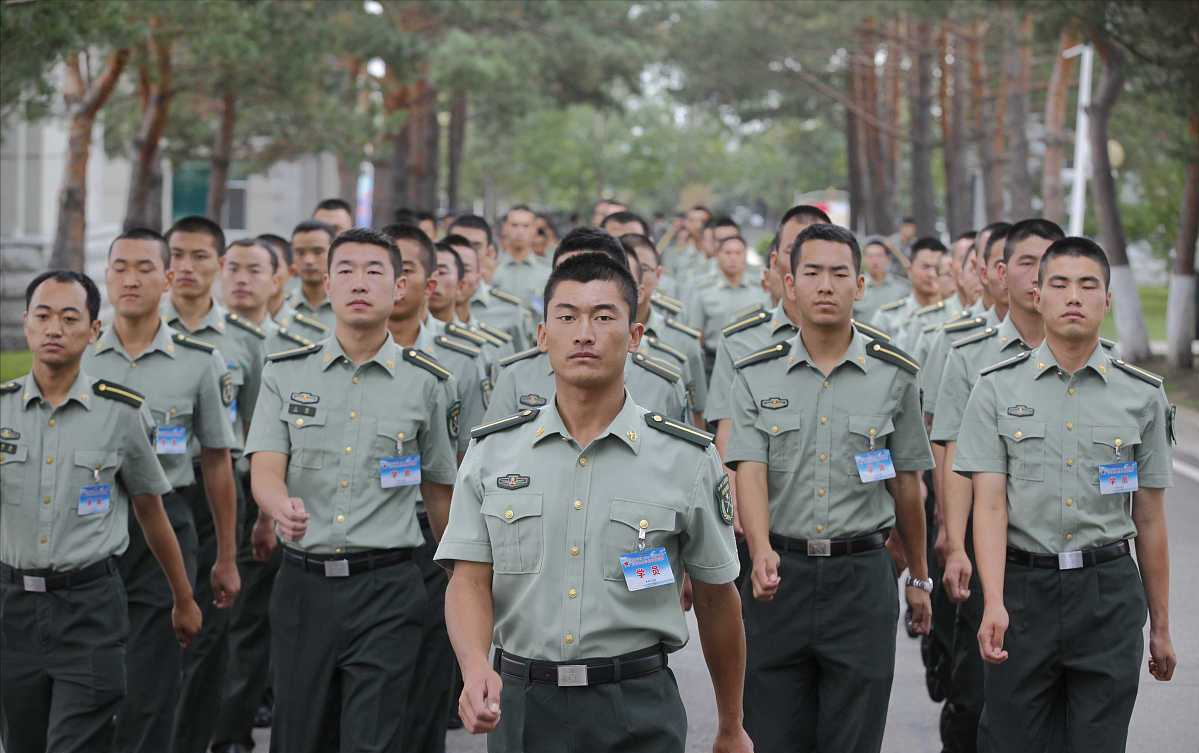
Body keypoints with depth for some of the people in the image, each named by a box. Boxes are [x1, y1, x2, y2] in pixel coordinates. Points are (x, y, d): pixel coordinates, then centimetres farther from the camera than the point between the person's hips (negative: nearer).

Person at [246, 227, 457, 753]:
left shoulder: (427, 382, 3)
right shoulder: (285, 373, 5)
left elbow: (439, 492, 11)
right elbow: (264, 472, -5)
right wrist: (283, 508, -29)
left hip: (387, 589, -2)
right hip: (303, 584, 2)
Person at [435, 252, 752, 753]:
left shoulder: (688, 459, -1)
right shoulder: (492, 451, 4)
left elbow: (716, 599, 7)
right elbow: (470, 579, -1)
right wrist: (476, 667, -22)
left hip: (638, 711, -1)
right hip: (522, 706, 2)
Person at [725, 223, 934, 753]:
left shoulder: (895, 375, 3)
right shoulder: (755, 376, 2)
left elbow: (907, 484, 10)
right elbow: (749, 470, -9)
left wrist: (919, 577, 16)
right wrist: (761, 550, -27)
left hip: (862, 575, 0)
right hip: (779, 573, 1)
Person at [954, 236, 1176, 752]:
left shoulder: (1143, 396, 5)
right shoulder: (997, 390, 1)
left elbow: (1150, 519, 9)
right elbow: (989, 504, -6)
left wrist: (1161, 627, 12)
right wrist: (994, 604, -20)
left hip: (1110, 593, 1)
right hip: (1023, 588, -1)